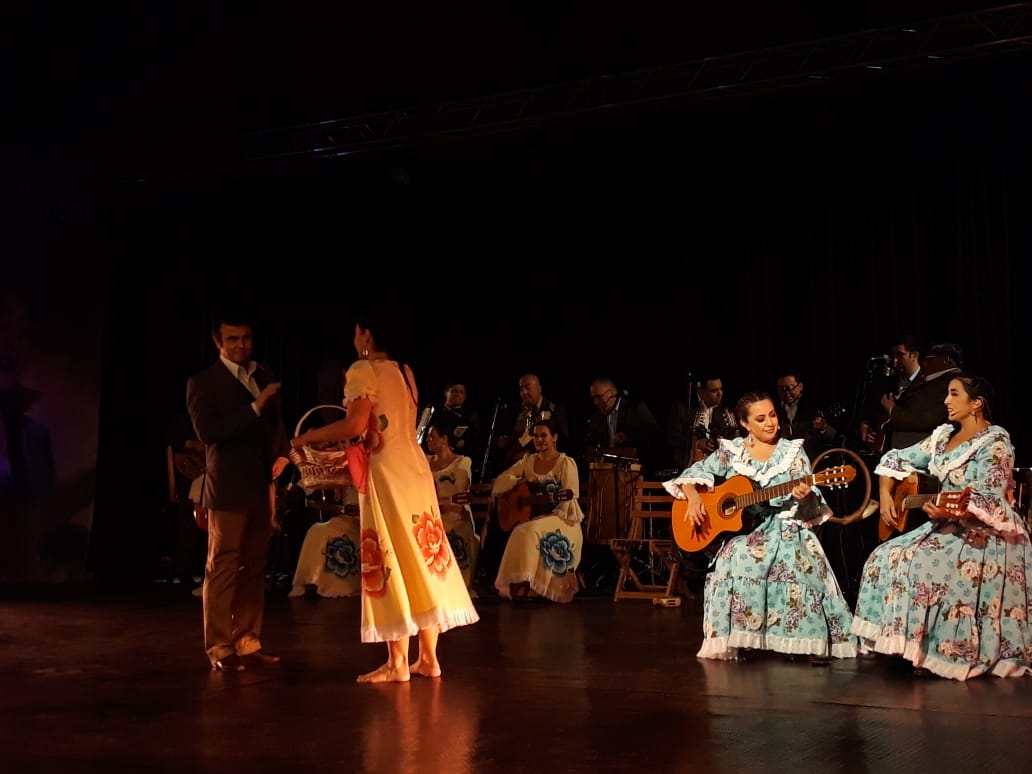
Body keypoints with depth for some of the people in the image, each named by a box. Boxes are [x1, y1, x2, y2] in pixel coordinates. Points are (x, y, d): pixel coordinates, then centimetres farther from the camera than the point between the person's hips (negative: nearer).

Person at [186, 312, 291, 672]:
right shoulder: (202, 382, -3)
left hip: (262, 486, 6)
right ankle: (220, 649, 1)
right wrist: (254, 408, -21)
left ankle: (248, 643, 14)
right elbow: (207, 432, -16)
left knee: (254, 568, 8)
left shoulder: (264, 375, 14)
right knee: (222, 568, -4)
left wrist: (282, 453, 7)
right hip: (229, 488, -6)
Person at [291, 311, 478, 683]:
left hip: (386, 472, -8)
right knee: (420, 556, 9)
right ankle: (428, 657, 13)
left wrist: (310, 436, -6)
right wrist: (354, 446, 25)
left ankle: (397, 662, -1)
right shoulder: (405, 372, 15)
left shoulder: (364, 370, -8)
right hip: (414, 466, 8)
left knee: (391, 560, -4)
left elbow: (356, 424, -18)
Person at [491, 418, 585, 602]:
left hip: (561, 520, -5)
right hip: (532, 517, 5)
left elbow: (568, 502, -13)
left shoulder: (566, 463, -5)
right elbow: (498, 484, 9)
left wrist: (546, 517, -22)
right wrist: (520, 480, -8)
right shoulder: (527, 461, 11)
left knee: (530, 532, -32)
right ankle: (519, 584, -24)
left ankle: (527, 585, -26)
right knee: (520, 533, -28)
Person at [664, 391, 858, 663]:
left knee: (800, 561, -33)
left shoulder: (793, 450, 6)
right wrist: (694, 497, -13)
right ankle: (727, 642, -21)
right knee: (736, 558, -34)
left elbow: (810, 506, 0)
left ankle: (812, 642, -22)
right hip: (739, 529, 0)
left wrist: (805, 496, -24)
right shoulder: (731, 450, 8)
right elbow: (695, 472, 8)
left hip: (784, 528, 0)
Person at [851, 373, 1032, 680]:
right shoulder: (943, 435, 9)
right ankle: (914, 646, -3)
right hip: (946, 528, 8)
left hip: (985, 536, -8)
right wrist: (885, 496, 2)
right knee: (888, 558, -8)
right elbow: (897, 459, 15)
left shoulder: (995, 443, -14)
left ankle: (936, 653, -16)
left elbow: (990, 501, -24)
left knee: (919, 564, -27)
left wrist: (951, 511, -39)